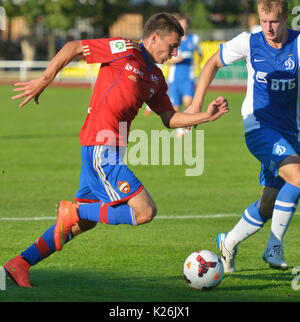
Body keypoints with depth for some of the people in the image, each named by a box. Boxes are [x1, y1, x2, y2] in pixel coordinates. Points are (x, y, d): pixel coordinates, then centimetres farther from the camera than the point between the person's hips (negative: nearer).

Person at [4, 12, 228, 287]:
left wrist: (206, 116, 8)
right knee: (145, 211, -14)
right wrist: (43, 82, -5)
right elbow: (73, 47, -5)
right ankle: (73, 211, -4)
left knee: (84, 221, 14)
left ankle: (19, 265, 17)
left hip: (104, 150, 10)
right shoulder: (125, 51, -7)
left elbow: (169, 118, 22)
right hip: (101, 147, -10)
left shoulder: (156, 78, 18)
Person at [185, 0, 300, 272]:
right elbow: (214, 63, 10)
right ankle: (274, 247, -17)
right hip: (259, 128, -3)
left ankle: (229, 243, 30)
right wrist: (197, 104, 6)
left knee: (270, 204, 6)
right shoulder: (249, 43, -5)